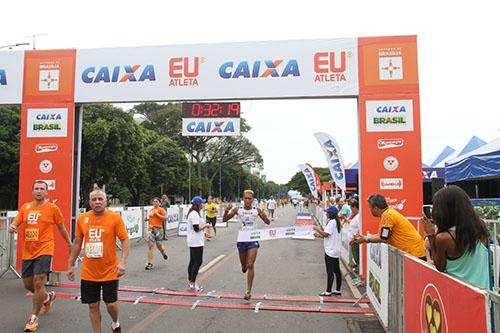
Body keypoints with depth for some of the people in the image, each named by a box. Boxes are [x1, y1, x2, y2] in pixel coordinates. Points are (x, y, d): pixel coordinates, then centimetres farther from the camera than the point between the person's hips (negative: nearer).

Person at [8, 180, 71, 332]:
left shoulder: (53, 208, -4)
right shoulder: (25, 207, 8)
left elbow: (61, 228, 4)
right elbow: (16, 223, 5)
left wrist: (70, 244, 9)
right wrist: (11, 227, -19)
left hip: (44, 250, -5)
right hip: (27, 252, 6)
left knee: (38, 282, -11)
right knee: (27, 283, 14)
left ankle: (33, 317, 6)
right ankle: (48, 297, 43)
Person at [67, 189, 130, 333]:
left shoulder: (115, 217, -10)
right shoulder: (82, 218, 1)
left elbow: (125, 240, -10)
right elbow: (77, 243, 11)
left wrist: (122, 262, -21)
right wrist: (71, 265, 13)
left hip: (110, 272, -3)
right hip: (88, 273, 3)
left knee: (111, 304, 4)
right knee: (93, 306, 8)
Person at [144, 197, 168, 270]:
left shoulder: (161, 209, -3)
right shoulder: (151, 210, 14)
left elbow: (165, 218, -15)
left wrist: (157, 214, -17)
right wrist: (147, 218, 12)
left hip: (158, 229, -4)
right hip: (151, 229, 4)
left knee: (159, 245, 7)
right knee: (150, 245, -6)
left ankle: (164, 253, 44)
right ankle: (149, 263, -3)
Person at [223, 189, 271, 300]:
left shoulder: (257, 210, -6)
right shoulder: (237, 209, -5)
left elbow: (268, 222, 1)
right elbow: (224, 220, 0)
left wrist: (263, 215, -21)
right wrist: (226, 211, -20)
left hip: (253, 240, -1)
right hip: (241, 239, 2)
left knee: (250, 265, -8)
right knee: (244, 265, 16)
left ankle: (249, 291, 0)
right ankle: (244, 266, 55)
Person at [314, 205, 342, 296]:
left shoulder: (331, 222, -17)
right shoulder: (336, 222, 13)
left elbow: (326, 234, -23)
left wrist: (317, 229, -9)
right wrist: (320, 235, 13)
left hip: (330, 251, -10)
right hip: (336, 251, 10)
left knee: (330, 272, -4)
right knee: (337, 271, 13)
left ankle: (328, 291, 2)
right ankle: (338, 290, 21)